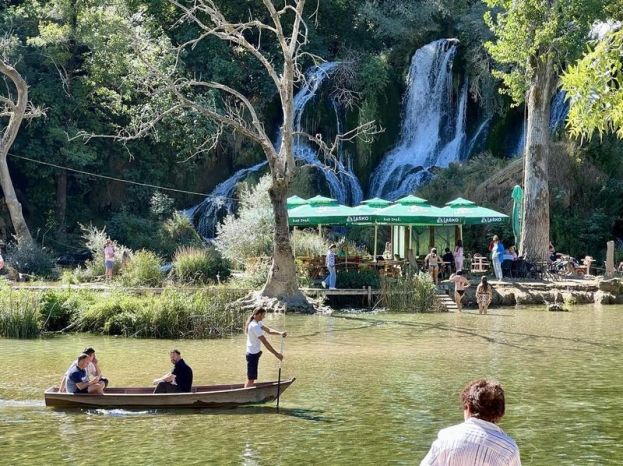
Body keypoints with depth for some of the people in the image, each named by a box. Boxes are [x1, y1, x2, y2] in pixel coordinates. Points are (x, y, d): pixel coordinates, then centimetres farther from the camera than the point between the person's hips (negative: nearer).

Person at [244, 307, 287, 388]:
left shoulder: (257, 323, 8)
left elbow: (268, 330, 4)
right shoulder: (255, 326, -23)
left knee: (250, 378, 16)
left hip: (253, 354, 10)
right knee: (251, 379, -6)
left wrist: (280, 333, -14)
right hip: (253, 354, -10)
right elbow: (265, 342, -24)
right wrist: (276, 354, -22)